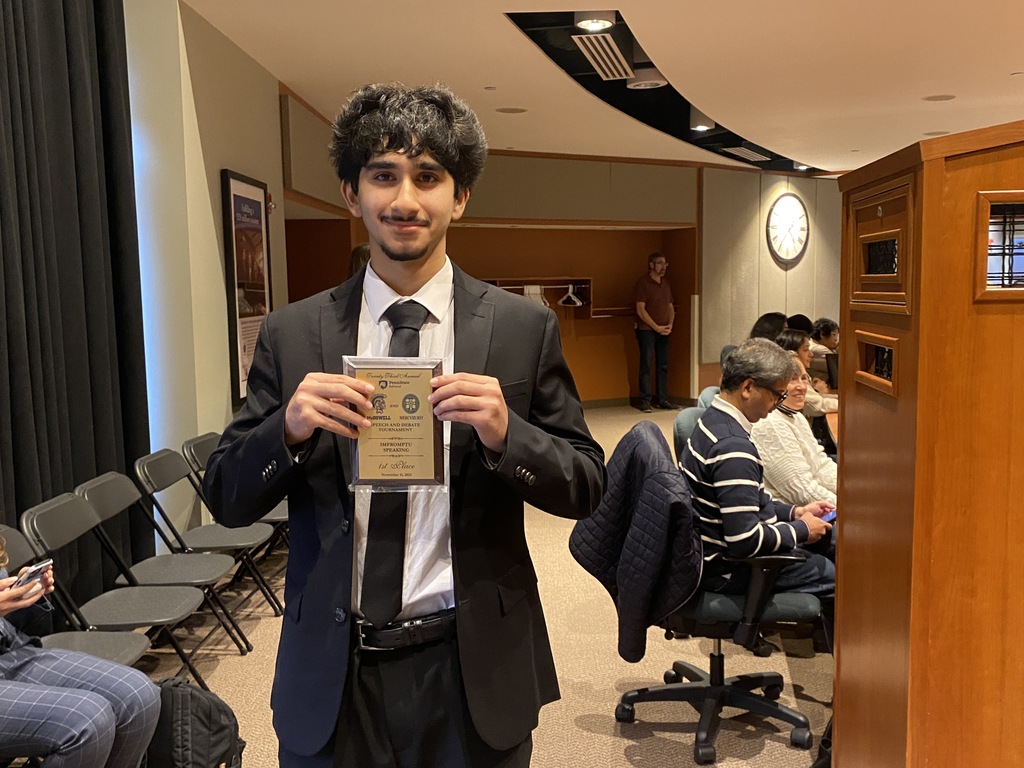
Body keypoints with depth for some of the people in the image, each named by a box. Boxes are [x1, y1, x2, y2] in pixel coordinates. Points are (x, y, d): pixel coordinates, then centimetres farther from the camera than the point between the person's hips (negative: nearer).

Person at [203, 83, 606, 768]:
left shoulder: (524, 327, -5)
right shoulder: (291, 336, -2)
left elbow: (588, 487, -3)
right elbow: (227, 500, 1)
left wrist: (506, 434, -22)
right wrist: (288, 428, -19)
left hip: (471, 668, 0)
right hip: (330, 677, 1)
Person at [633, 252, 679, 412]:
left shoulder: (666, 284, 15)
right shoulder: (643, 283, -7)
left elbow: (670, 307, 18)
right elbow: (640, 310, -12)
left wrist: (670, 325, 0)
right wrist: (657, 327, -14)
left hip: (663, 331, 7)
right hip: (646, 331, -6)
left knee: (663, 366, 7)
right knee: (646, 366, -5)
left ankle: (662, 399, 13)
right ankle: (645, 401, -1)